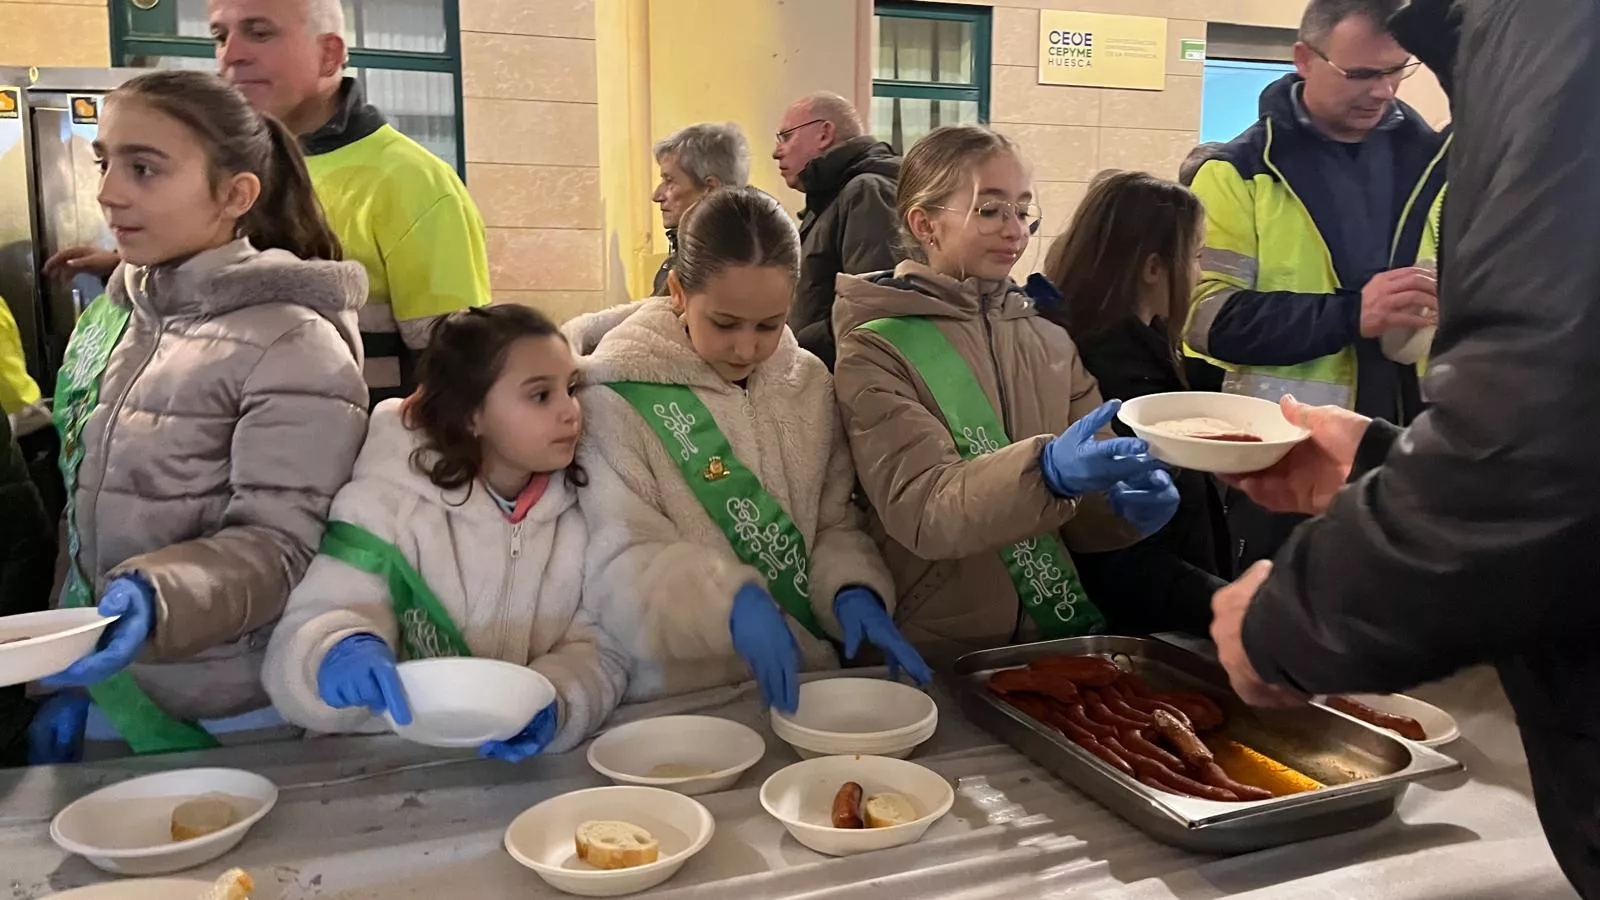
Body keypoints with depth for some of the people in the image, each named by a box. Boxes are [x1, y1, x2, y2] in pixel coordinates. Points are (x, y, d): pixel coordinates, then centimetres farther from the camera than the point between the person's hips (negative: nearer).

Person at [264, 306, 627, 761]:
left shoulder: (581, 509, -1)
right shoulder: (389, 502, -9)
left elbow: (599, 648, 0)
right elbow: (305, 632, -12)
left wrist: (556, 703, -19)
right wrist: (338, 652, -34)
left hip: (529, 765, 3)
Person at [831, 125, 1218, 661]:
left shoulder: (1052, 342, 9)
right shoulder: (876, 350, -6)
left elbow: (1083, 508, 7)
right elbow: (920, 507, -18)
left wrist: (1124, 504, -15)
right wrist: (1044, 471, -33)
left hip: (1072, 633, 4)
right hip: (943, 656, -4)